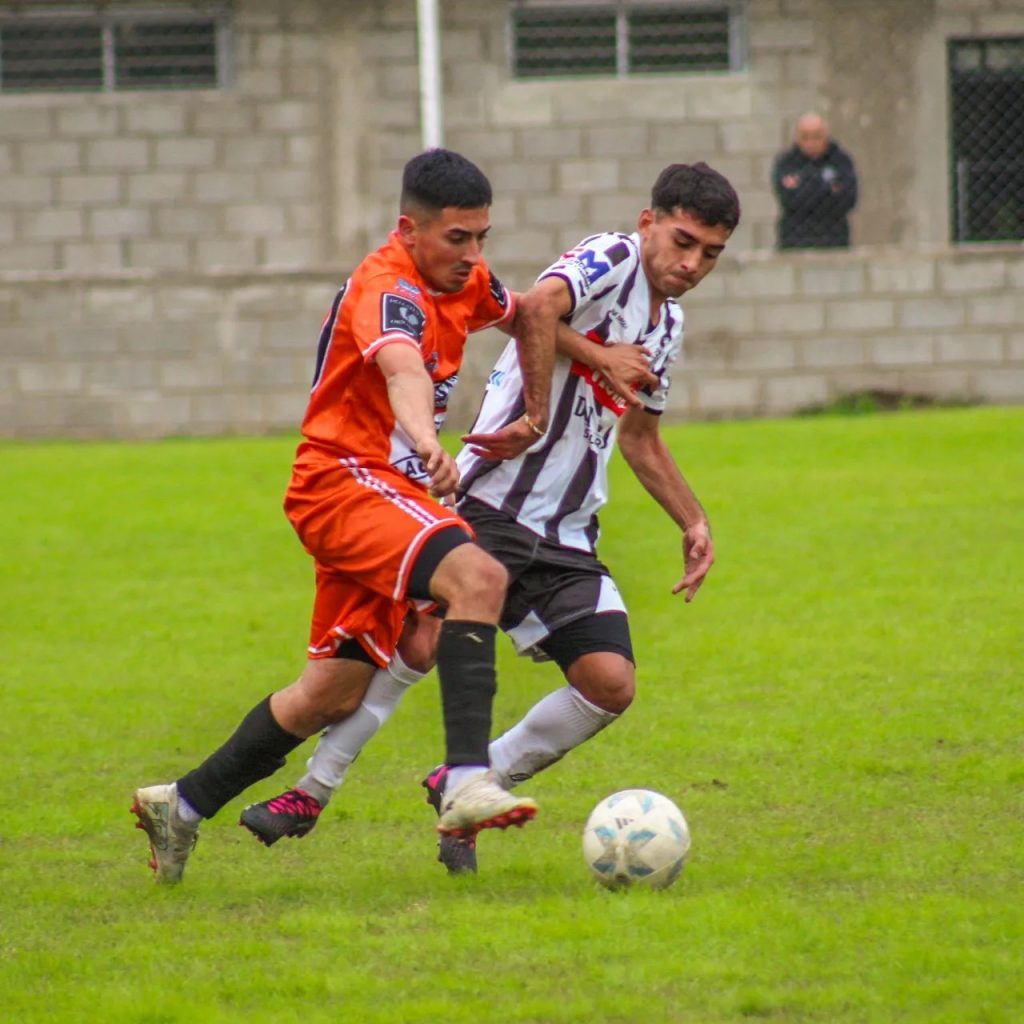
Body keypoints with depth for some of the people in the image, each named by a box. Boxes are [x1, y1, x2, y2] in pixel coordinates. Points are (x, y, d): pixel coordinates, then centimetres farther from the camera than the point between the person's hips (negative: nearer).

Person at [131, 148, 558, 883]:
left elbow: (531, 316, 31)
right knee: (477, 575, -33)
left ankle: (182, 807, 25)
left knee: (334, 694, 12)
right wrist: (425, 439, -61)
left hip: (388, 492, 9)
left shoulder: (465, 280, 9)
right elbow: (402, 366, -42)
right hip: (345, 477, -9)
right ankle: (468, 784, -41)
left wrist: (537, 414, 26)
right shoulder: (388, 289, -19)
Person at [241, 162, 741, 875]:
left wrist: (695, 524, 26)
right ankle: (313, 791, -5)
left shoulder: (668, 325, 19)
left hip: (569, 541, 7)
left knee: (611, 683, -10)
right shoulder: (611, 259, -6)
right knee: (425, 641, -22)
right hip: (489, 505, -7)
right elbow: (533, 313, -29)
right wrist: (601, 359, -15)